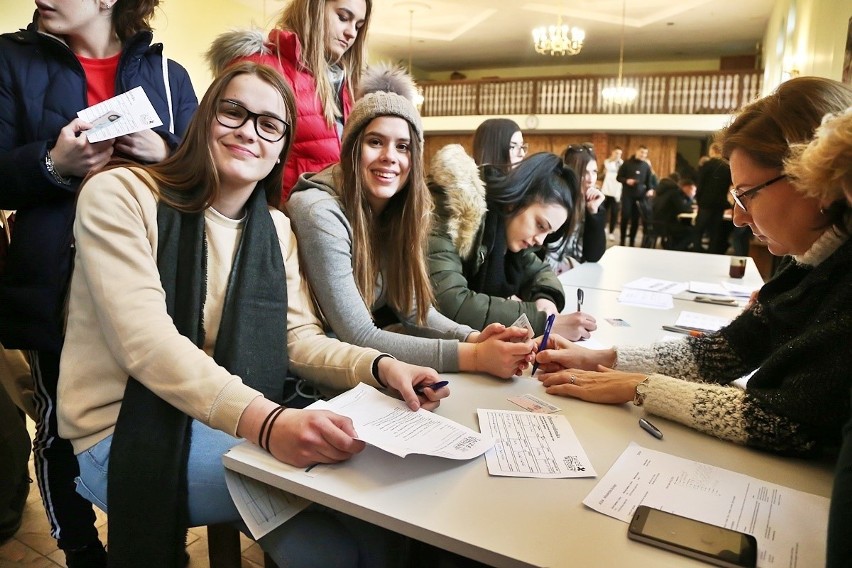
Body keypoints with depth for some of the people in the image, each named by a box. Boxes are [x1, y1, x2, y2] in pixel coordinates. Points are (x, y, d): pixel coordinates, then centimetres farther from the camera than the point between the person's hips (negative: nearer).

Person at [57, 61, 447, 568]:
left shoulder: (276, 229, 7)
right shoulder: (119, 195, -11)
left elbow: (298, 337, 0)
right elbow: (147, 341, -23)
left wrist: (378, 366, -20)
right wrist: (264, 421, -38)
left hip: (241, 423, 5)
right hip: (125, 436, -5)